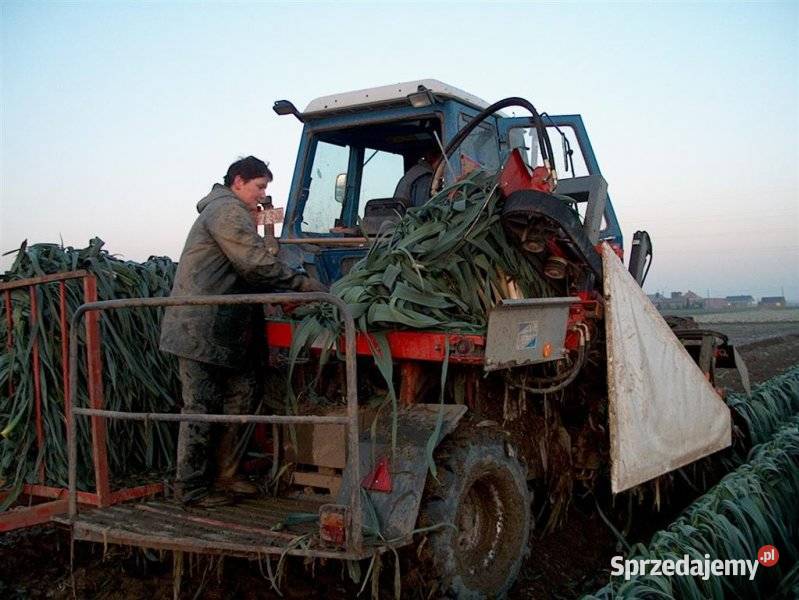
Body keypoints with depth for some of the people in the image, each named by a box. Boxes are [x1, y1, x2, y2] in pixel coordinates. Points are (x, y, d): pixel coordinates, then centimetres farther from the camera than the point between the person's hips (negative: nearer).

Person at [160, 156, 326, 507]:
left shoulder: (229, 212, 25)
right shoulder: (227, 209, -10)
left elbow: (247, 272, 21)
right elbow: (257, 264, -19)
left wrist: (289, 291, 9)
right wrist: (305, 286, -15)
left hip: (221, 330, 11)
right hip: (201, 329, -11)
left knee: (240, 395, 11)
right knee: (202, 406, -4)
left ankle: (224, 477, 19)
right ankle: (192, 488, 5)